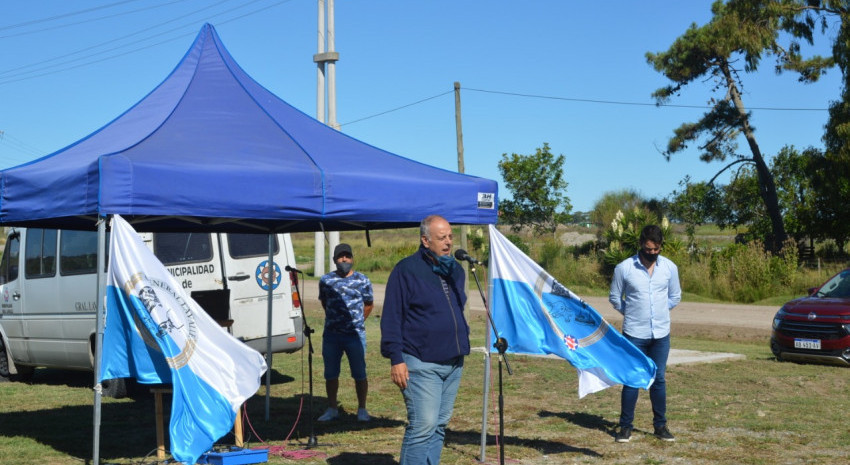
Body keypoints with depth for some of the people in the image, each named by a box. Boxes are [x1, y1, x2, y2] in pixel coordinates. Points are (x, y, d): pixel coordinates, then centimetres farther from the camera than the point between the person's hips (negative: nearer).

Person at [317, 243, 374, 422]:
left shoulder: (362, 280, 2)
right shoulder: (326, 280, 7)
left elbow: (369, 304, 13)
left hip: (355, 335, -2)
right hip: (331, 335, 2)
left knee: (359, 374, -1)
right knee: (330, 374, 7)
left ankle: (362, 409, 10)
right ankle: (332, 409, 18)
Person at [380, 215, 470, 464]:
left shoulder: (456, 270, 14)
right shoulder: (407, 270, -8)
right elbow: (391, 318, -10)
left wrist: (462, 345, 19)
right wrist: (396, 359, -14)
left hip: (453, 363, 7)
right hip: (421, 364, -7)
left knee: (440, 425, 10)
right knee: (423, 425, -12)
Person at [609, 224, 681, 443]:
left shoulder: (670, 267, 2)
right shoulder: (624, 268, -6)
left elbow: (675, 297, 15)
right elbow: (615, 298, 5)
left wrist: (658, 311, 8)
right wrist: (632, 313, 4)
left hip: (661, 334, 2)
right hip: (634, 334, -2)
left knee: (658, 380, 9)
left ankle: (660, 425, 19)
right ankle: (626, 426, 11)